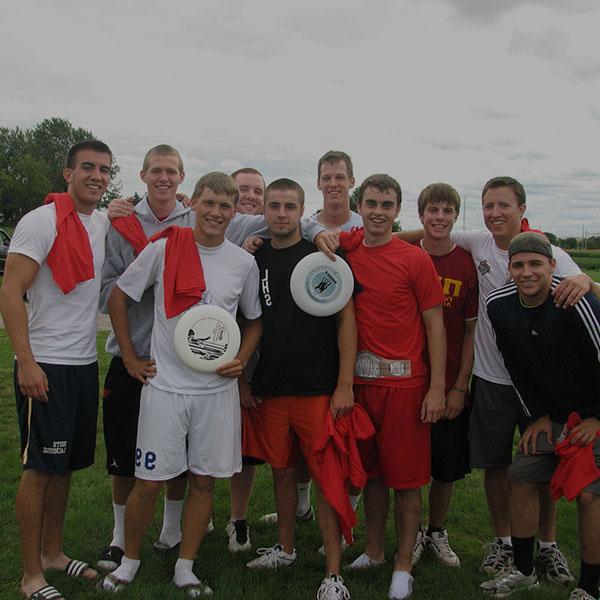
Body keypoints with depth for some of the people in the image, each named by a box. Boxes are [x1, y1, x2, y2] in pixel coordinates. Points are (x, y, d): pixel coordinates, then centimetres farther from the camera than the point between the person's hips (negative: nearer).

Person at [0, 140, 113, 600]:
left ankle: (53, 553, 30)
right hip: (46, 366, -7)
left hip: (85, 363, 7)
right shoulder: (42, 221, -12)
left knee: (67, 464, 15)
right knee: (40, 467, -1)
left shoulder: (103, 224, 10)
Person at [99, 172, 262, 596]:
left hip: (218, 388, 2)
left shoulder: (244, 263, 3)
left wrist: (241, 360, -1)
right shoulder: (164, 248, -4)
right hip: (164, 385, -2)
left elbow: (255, 320, 15)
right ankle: (130, 560, 26)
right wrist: (130, 357, 1)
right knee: (149, 481, 2)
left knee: (204, 480, 8)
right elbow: (118, 298, 4)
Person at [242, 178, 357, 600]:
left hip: (318, 389, -4)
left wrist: (345, 384, -11)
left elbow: (346, 319, -5)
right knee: (281, 469, 15)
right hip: (268, 390, 4)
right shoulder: (254, 260, 8)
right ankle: (286, 549, 33)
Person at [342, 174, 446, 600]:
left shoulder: (416, 260, -6)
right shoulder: (346, 250, 4)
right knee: (371, 470, 16)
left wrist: (437, 388, -8)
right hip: (360, 379, 4)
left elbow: (435, 326, -4)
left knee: (406, 477, 4)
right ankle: (374, 552, 32)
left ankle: (403, 566, 18)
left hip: (405, 382, -4)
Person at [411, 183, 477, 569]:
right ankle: (411, 534, 29)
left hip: (450, 386, 1)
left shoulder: (468, 264, -2)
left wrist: (460, 386, -5)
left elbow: (471, 331, -1)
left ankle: (437, 532, 34)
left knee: (446, 468, 12)